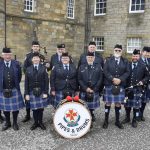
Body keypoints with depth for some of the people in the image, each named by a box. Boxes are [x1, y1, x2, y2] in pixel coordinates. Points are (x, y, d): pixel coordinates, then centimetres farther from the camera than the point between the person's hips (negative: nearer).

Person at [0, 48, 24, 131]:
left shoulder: (16, 64, -1)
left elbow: (19, 75, 7)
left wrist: (16, 84, 6)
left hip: (14, 89, 0)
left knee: (15, 107, 8)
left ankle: (15, 123, 26)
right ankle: (7, 122, 31)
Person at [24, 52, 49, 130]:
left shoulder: (43, 68, -1)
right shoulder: (28, 69, 3)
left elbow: (46, 81, -3)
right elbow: (26, 82, 3)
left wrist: (46, 92, -8)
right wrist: (26, 93, -2)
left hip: (41, 92, -1)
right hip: (32, 92, 1)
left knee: (41, 108, 7)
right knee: (34, 108, 5)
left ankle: (40, 122, 23)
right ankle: (35, 122, 21)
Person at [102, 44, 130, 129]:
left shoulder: (125, 61, 10)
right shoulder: (108, 60, 7)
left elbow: (127, 72, 2)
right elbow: (105, 71, -3)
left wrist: (120, 79, -13)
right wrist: (112, 79, -16)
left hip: (120, 86, 1)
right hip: (109, 85, -1)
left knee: (118, 103, 7)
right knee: (108, 103, 3)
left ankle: (118, 121, 20)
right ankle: (106, 121, 14)